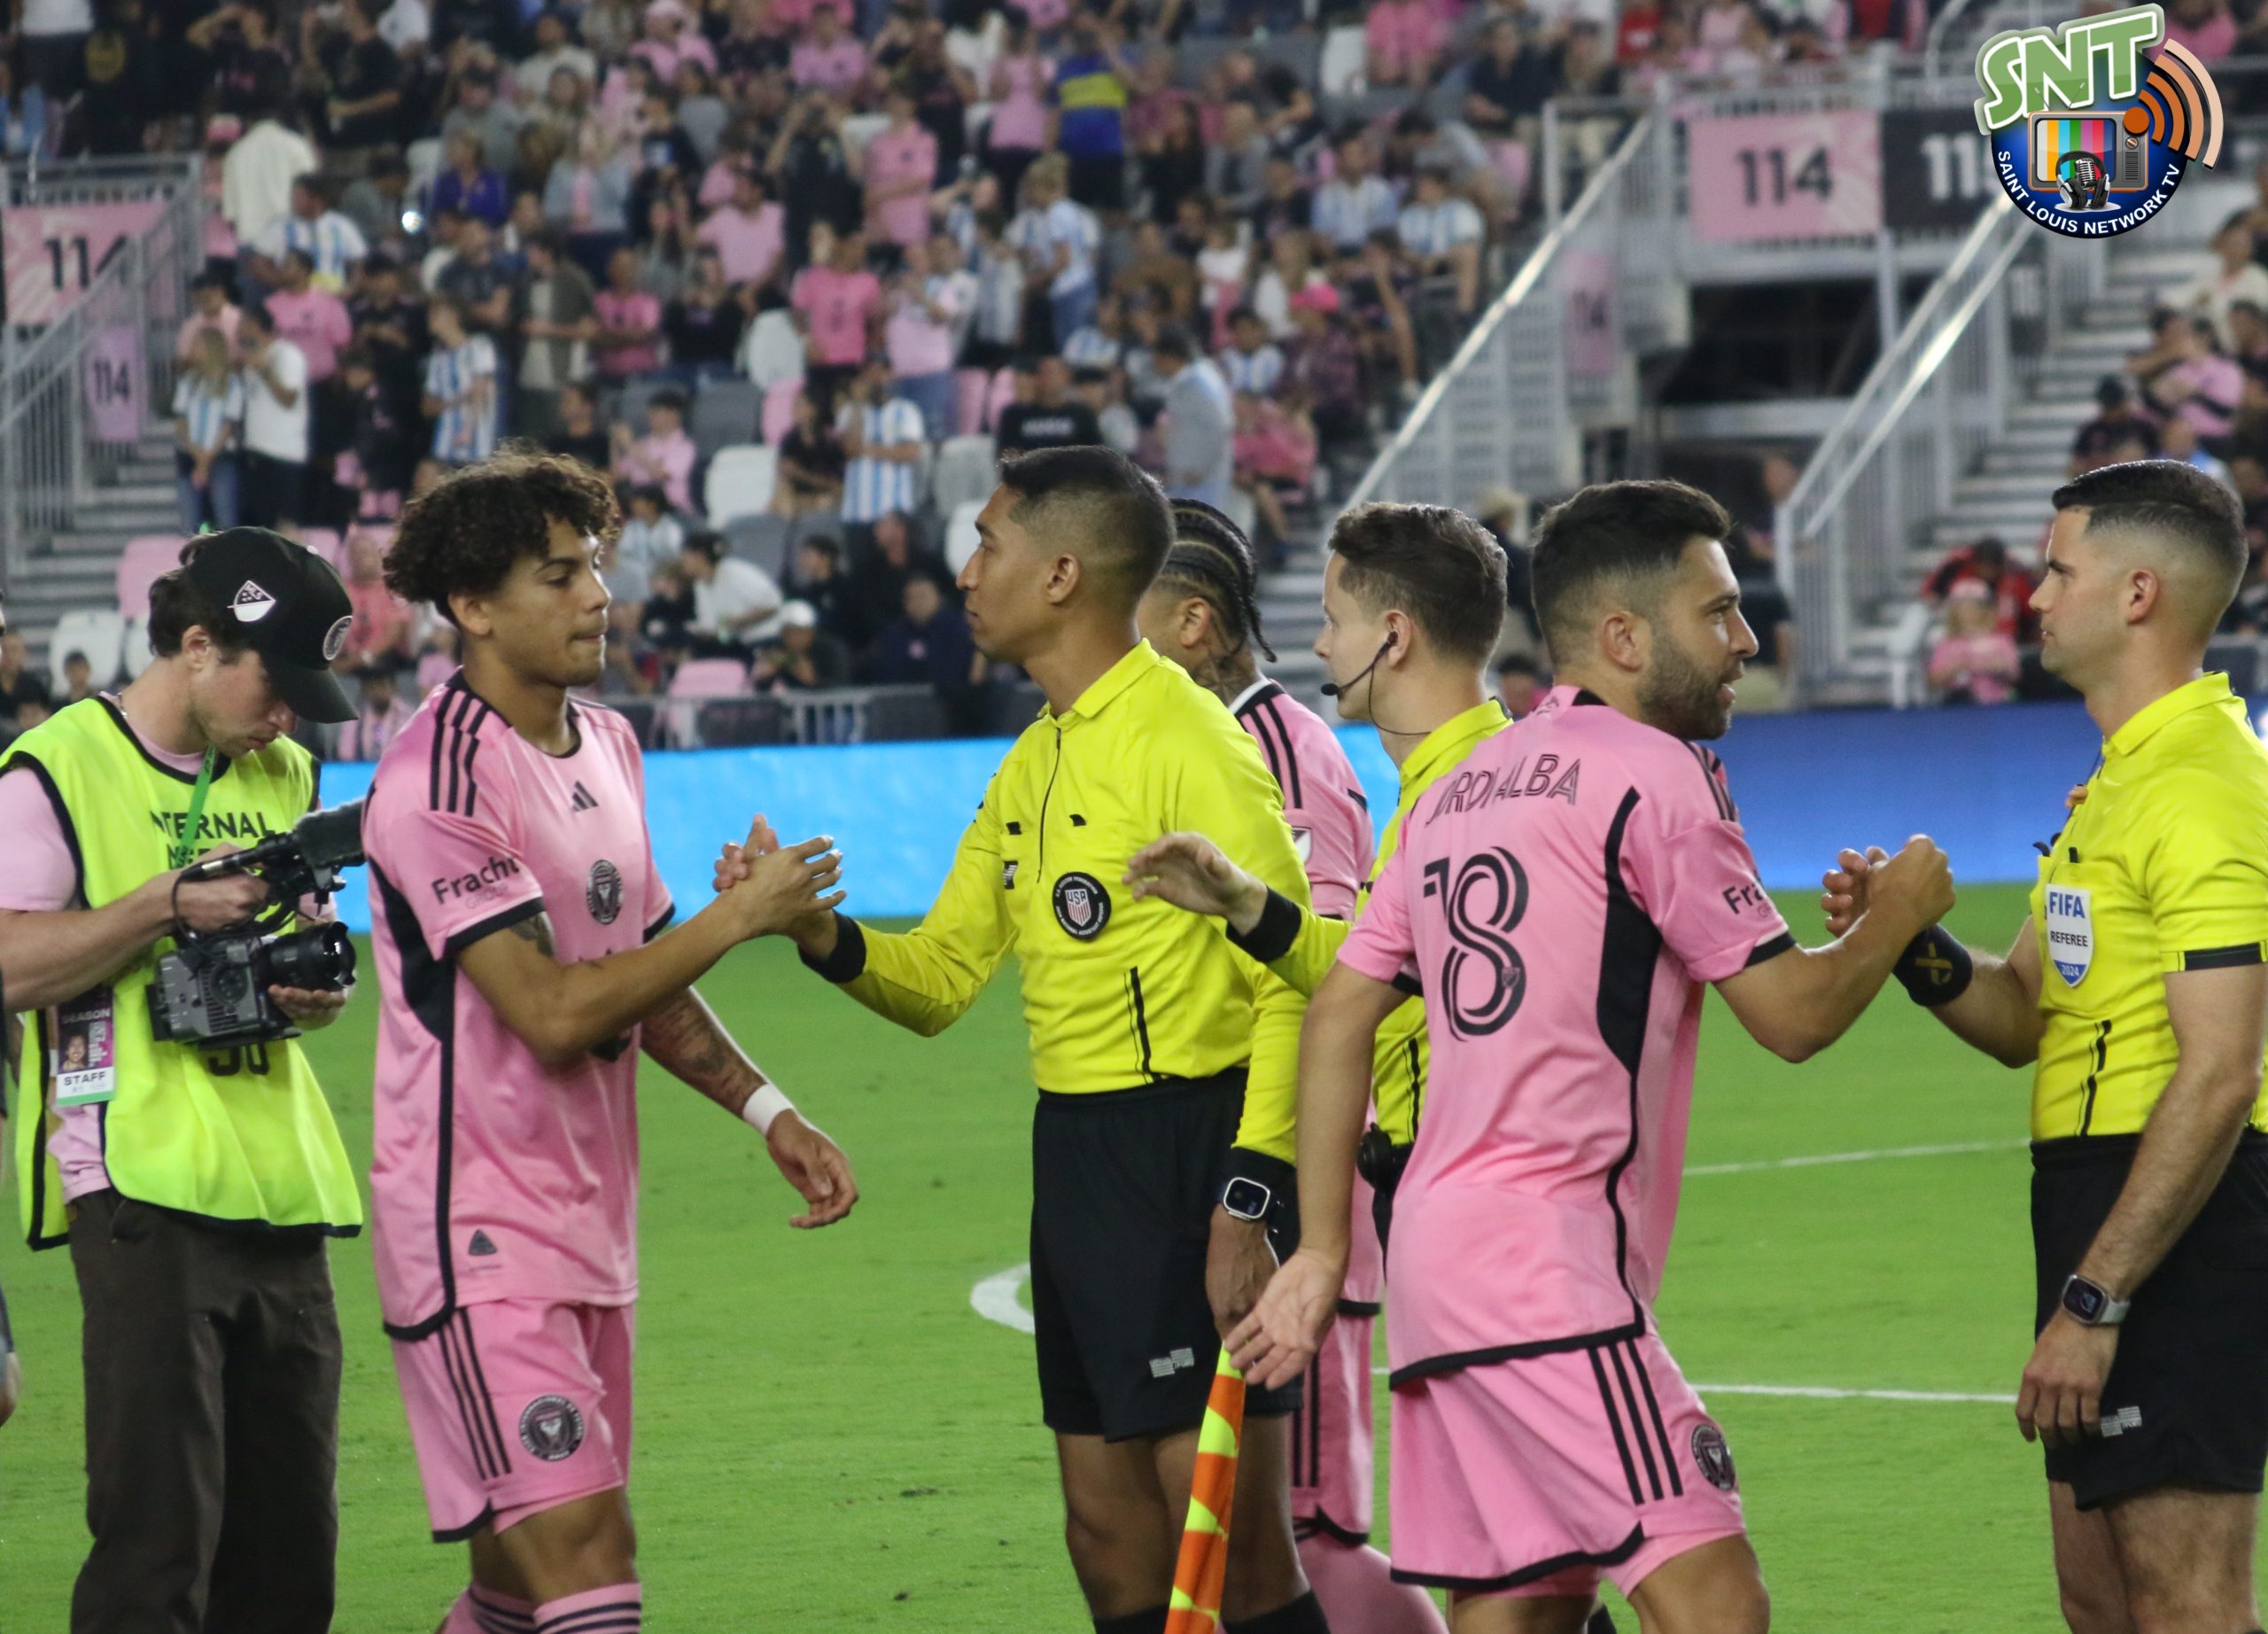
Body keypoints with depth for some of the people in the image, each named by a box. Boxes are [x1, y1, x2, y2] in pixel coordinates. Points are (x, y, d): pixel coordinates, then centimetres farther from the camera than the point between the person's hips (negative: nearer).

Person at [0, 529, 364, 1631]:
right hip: (144, 1192, -7)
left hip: (278, 1192, 7)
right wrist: (173, 904, -17)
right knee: (158, 1545, -12)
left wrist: (319, 991, 4)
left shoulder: (283, 778, 19)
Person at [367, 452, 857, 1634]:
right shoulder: (440, 780, -16)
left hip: (587, 1222, 9)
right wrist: (738, 915, -15)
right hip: (479, 1232, -9)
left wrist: (769, 1113, 13)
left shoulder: (606, 747, 13)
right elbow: (553, 1012, -22)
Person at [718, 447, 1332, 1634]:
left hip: (1189, 1148, -9)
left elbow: (1298, 985, -17)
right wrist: (818, 931, -2)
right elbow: (940, 979, 18)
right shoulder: (1033, 761, 15)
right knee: (1110, 1535, 10)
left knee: (1230, 1538, -9)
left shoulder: (1185, 743, -13)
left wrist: (1249, 1200, -23)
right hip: (1075, 1158, 9)